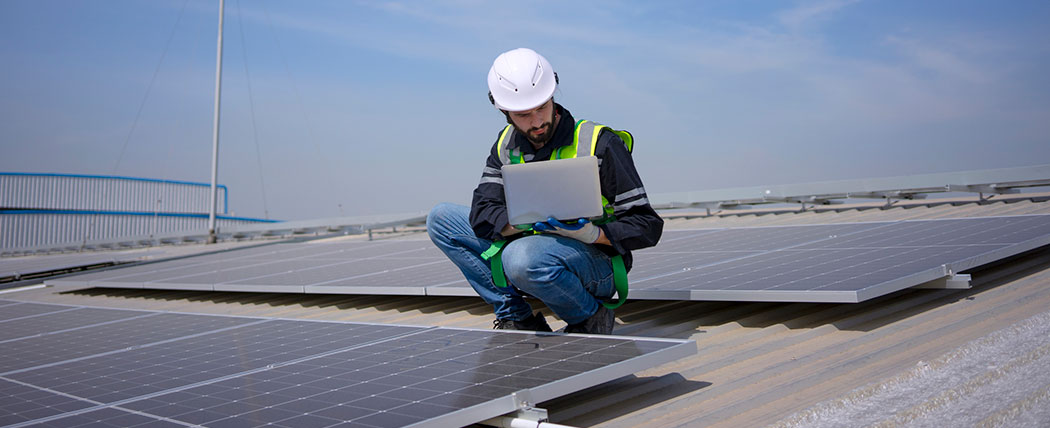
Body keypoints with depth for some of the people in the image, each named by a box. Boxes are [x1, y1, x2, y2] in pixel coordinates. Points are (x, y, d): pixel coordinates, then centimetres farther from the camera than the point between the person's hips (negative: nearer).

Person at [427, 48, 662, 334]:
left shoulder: (600, 144, -12)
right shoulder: (506, 146, 4)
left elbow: (647, 226, -13)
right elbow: (482, 214, -7)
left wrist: (589, 233, -30)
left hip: (597, 264, -6)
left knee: (523, 256, -39)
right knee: (442, 219, 1)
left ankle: (591, 317, -7)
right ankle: (519, 321, -2)